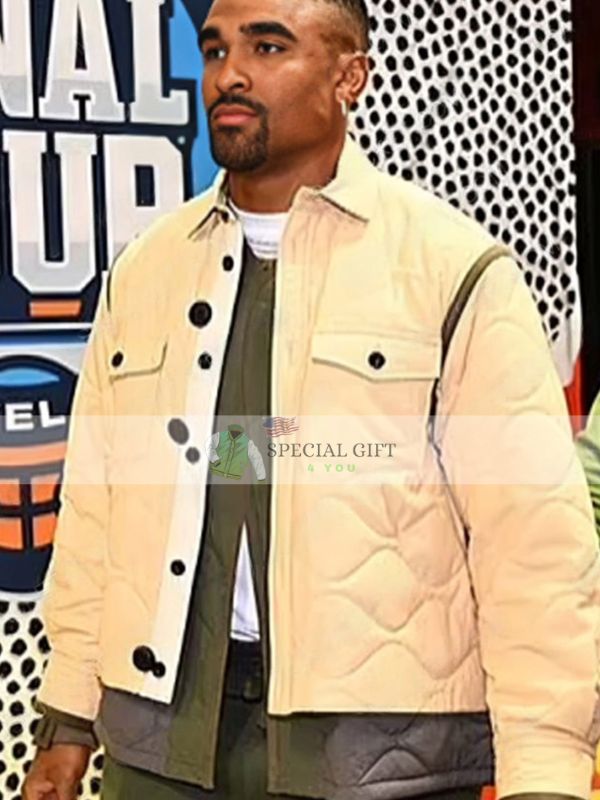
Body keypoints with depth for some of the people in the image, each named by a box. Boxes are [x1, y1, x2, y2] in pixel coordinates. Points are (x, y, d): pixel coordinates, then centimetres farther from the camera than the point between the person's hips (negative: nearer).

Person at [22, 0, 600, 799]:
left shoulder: (453, 269, -9)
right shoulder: (144, 270, 7)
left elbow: (534, 538, -12)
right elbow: (94, 508, 8)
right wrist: (67, 719, 8)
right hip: (161, 732, 4)